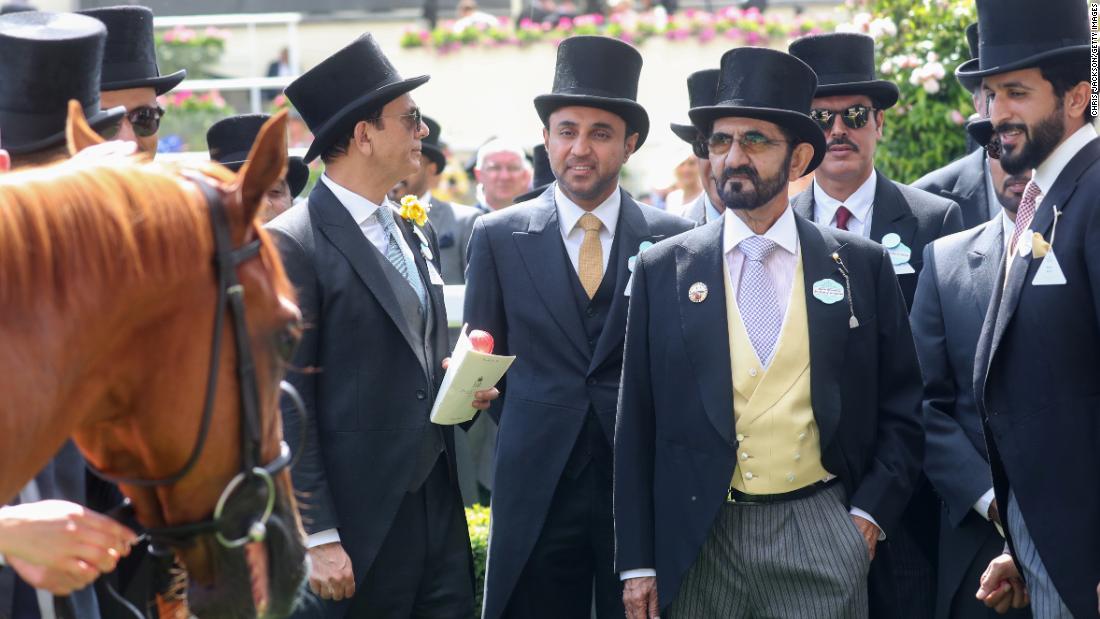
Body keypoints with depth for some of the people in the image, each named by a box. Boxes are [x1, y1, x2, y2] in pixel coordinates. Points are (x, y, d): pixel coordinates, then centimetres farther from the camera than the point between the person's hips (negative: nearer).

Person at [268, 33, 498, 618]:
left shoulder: (418, 234, 14)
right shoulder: (292, 245, -10)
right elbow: (285, 406, -13)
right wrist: (317, 537, -16)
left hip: (439, 503, 7)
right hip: (357, 520, -7)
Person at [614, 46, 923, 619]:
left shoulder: (861, 265, 4)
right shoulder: (663, 270, 4)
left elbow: (902, 408, 9)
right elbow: (637, 426, 4)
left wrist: (869, 515, -2)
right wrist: (637, 562, 1)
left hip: (820, 537, 0)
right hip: (697, 544, 0)